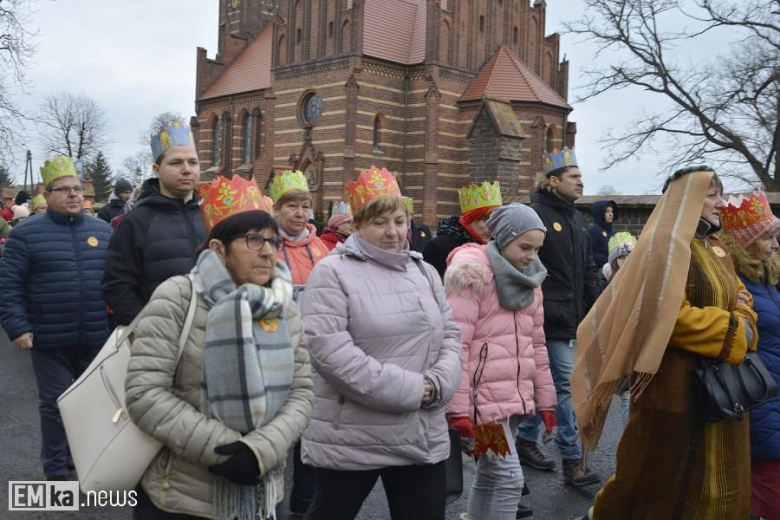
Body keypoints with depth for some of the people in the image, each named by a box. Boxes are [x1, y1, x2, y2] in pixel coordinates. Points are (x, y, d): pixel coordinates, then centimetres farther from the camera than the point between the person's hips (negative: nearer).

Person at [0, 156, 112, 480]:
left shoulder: (103, 230, 7)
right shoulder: (27, 233, -3)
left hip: (96, 338, 3)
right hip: (50, 340, -3)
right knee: (55, 404, 7)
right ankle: (56, 472, 21)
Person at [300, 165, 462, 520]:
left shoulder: (424, 272, 13)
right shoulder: (333, 272, -9)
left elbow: (450, 336, 13)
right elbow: (327, 348, -19)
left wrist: (438, 384, -9)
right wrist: (407, 389, -19)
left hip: (423, 436, 6)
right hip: (350, 439, -5)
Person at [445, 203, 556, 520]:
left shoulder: (529, 278, 14)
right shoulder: (473, 272, -10)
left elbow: (536, 343, 19)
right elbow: (455, 344, -15)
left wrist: (545, 399, 17)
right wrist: (458, 407, -18)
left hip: (514, 396, 7)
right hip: (483, 396, -7)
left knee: (489, 476, 15)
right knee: (510, 478, -8)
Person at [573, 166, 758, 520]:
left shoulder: (716, 250, 14)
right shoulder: (666, 246, -14)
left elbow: (740, 298, 22)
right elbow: (670, 315, -23)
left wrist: (744, 324, -1)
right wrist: (733, 333, -14)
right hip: (676, 385, -9)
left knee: (714, 481, 16)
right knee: (667, 479, 3)